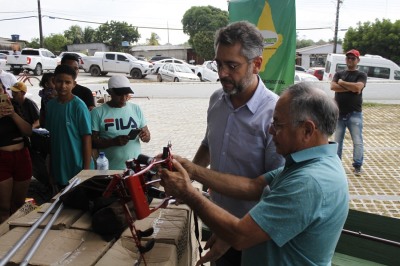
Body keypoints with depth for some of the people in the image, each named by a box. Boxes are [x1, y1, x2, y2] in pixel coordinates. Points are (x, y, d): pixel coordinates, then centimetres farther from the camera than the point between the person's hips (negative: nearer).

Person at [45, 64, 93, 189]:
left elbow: (87, 138, -13)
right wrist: (49, 166, 12)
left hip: (78, 169, -5)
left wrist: (86, 169, -15)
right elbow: (50, 135, 11)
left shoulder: (79, 106, -13)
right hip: (58, 169, 6)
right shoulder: (50, 105, 3)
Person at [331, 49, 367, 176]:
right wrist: (351, 88, -14)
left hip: (355, 114, -3)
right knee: (337, 140, 12)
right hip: (339, 113, 3)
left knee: (357, 141, -1)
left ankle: (357, 165, 11)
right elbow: (333, 86, -9)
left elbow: (358, 87, -19)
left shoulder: (361, 75, 2)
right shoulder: (339, 74, 10)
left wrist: (342, 83, -7)